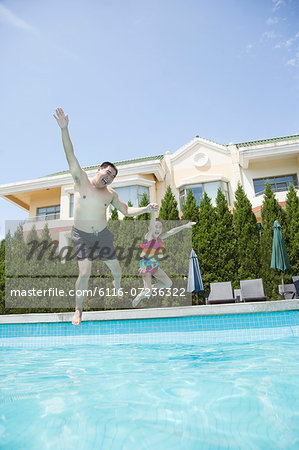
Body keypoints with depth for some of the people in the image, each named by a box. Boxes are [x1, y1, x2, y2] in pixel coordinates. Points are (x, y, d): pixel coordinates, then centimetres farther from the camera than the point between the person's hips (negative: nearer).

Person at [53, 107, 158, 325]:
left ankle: (118, 295, 44)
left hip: (103, 235, 3)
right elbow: (71, 156, -19)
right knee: (85, 273, -17)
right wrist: (64, 129, -30)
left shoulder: (110, 194, 0)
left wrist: (146, 209, -6)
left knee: (117, 271, 9)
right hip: (82, 236, -3)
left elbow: (126, 210, 9)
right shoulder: (82, 180, -8)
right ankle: (78, 310, 6)